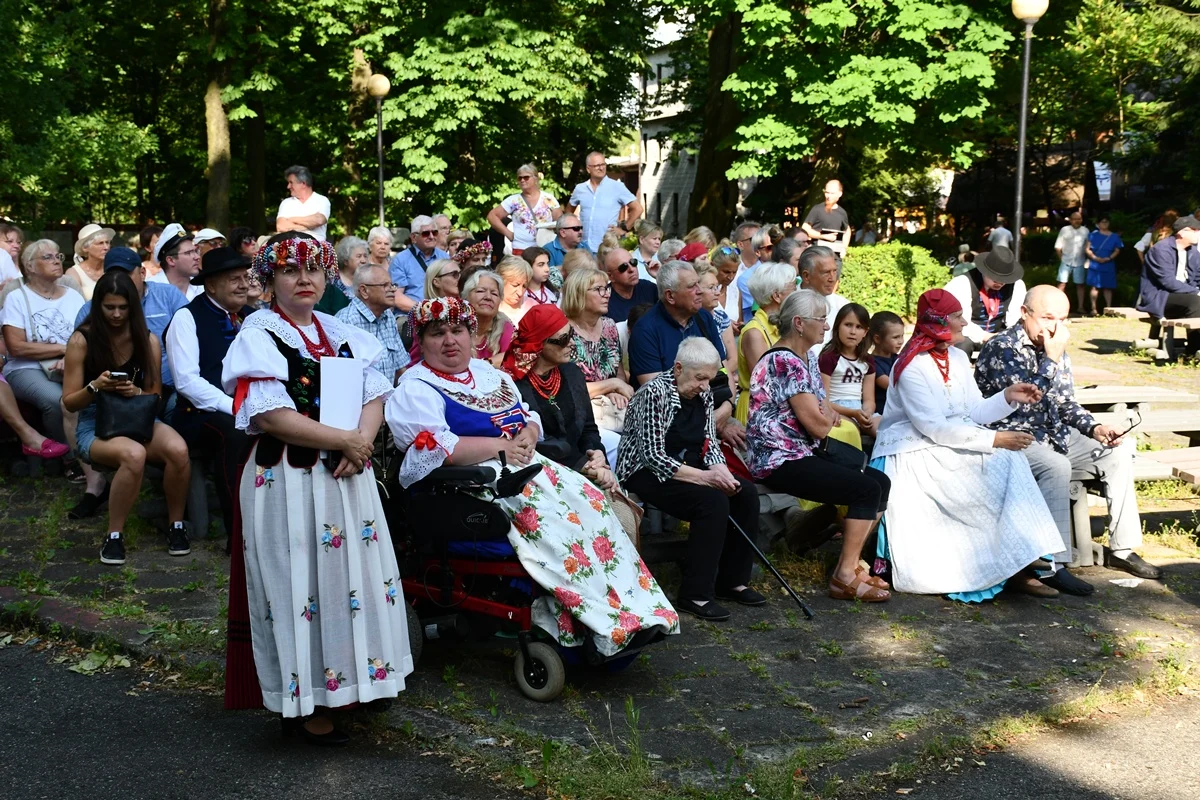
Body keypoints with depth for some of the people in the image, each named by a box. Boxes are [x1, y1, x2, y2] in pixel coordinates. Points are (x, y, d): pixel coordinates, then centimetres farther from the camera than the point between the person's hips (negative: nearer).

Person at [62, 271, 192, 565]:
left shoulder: (148, 341, 2)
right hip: (95, 426, -3)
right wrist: (95, 386, -21)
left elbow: (155, 396, 8)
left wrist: (137, 392, -15)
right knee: (134, 454, -38)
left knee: (178, 450, -32)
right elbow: (69, 402, -2)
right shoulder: (82, 340, -6)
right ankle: (114, 536, -19)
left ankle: (176, 523, -8)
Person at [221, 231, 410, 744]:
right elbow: (269, 415, -18)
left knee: (353, 574, 11)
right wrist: (344, 440, -15)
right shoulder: (259, 335, -7)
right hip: (288, 480, -6)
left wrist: (362, 440, -13)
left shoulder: (342, 335, 13)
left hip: (348, 477, 6)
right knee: (300, 586, 0)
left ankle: (356, 675, 26)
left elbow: (375, 394, 8)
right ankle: (304, 703, 11)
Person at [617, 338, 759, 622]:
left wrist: (721, 471, -14)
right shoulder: (655, 393, -20)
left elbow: (710, 443, 8)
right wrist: (703, 477, -27)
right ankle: (694, 595, -21)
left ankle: (731, 580, 1)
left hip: (688, 468, 8)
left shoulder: (703, 394, 5)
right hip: (646, 471, -8)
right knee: (713, 502, -28)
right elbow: (653, 455, -23)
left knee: (745, 493, -10)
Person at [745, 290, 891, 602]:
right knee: (867, 489, -16)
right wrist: (828, 415, 3)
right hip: (780, 461, -10)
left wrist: (827, 413, -7)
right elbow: (819, 426, -20)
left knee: (880, 481, 2)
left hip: (804, 452, 10)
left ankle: (849, 562, 10)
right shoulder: (785, 362, -18)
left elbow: (825, 410, 17)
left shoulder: (807, 357, 14)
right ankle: (845, 577, -8)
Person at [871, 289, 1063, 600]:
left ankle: (1020, 565, -22)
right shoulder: (912, 367, -13)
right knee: (998, 466, -23)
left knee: (1010, 458, -18)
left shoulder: (958, 358, 13)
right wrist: (994, 439, -24)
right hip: (914, 455, -7)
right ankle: (1018, 564, -16)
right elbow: (934, 428, -21)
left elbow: (975, 412, 10)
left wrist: (1008, 397, -7)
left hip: (954, 445, 7)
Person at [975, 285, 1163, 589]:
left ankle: (1121, 549, 7)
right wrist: (1051, 358, -23)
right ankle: (1052, 566, -33)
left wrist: (1095, 428, 0)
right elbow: (1028, 401, -25)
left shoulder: (1055, 350, 10)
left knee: (1118, 453, 2)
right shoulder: (1001, 348, -15)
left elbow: (1066, 403, 17)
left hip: (1052, 435, 9)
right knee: (1056, 466, -35)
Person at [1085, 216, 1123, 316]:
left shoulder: (1114, 237, 8)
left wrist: (1108, 258, -12)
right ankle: (1094, 309, 2)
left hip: (1108, 266, 1)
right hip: (1095, 265, -1)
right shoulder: (1093, 235, 5)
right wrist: (1095, 257, -14)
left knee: (1108, 287, 2)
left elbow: (1117, 250, 5)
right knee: (1095, 286, -3)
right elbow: (1088, 249, 3)